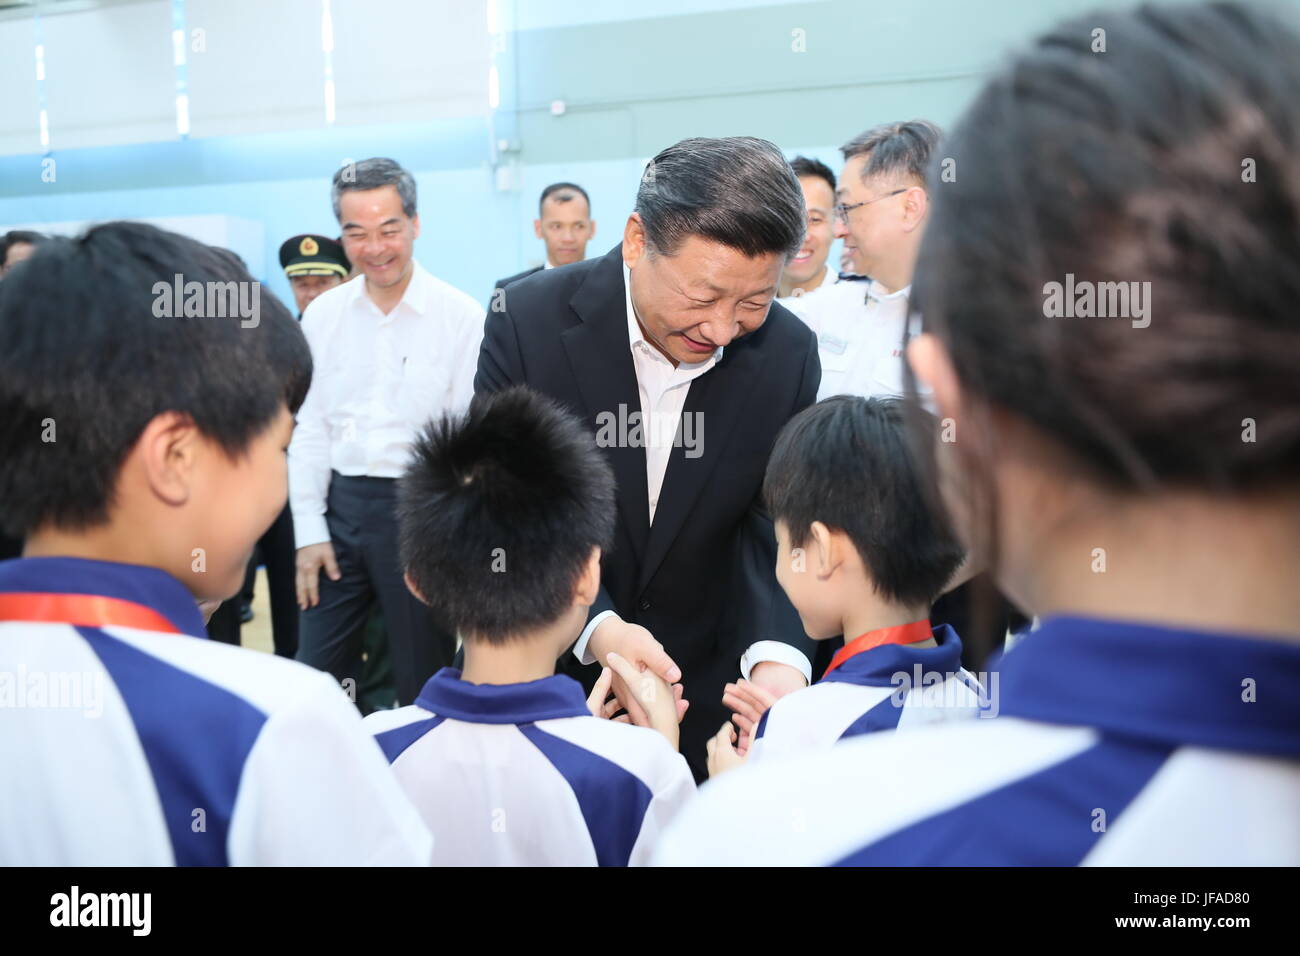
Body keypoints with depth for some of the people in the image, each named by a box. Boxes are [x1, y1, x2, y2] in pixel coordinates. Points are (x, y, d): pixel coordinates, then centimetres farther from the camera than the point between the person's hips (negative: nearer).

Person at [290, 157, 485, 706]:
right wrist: (309, 531, 2)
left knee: (422, 682, 10)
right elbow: (310, 429, 7)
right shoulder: (323, 315, 5)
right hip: (339, 505, 4)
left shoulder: (461, 316, -7)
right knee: (317, 676, 10)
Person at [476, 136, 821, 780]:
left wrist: (777, 651, -28)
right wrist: (596, 627, -32)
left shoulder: (789, 353, -12)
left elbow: (772, 526, -9)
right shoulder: (528, 321, -19)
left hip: (705, 687, 2)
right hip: (551, 666, -1)